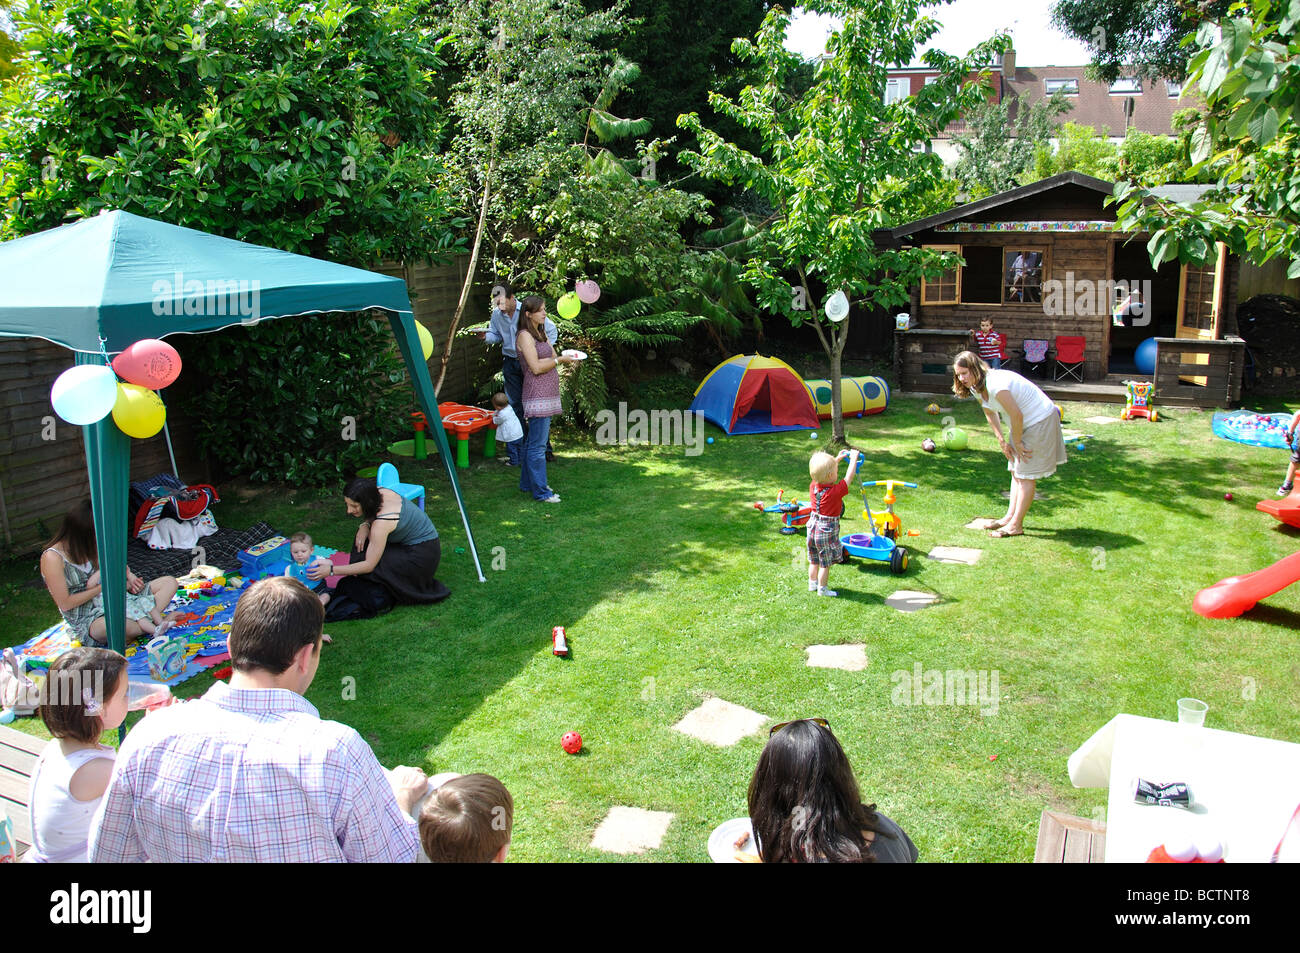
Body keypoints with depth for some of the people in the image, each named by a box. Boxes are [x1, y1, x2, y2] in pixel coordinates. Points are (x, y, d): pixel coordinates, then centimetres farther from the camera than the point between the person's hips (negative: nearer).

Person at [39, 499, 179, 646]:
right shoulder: (52, 557, -15)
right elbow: (65, 604, -18)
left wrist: (130, 576, -4)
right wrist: (102, 586, -14)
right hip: (86, 619, -8)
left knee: (170, 582, -5)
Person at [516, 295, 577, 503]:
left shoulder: (540, 333, 19)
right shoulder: (524, 336, -10)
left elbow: (550, 359, 20)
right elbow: (536, 367, -17)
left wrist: (565, 357, 2)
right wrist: (559, 360, -10)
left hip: (548, 395, 10)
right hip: (537, 396, -10)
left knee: (533, 441, 16)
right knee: (537, 445, -7)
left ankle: (528, 483, 24)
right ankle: (540, 491, -4)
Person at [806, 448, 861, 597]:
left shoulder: (813, 486, -7)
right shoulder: (836, 491, -23)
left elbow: (822, 472, 11)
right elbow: (849, 477, -13)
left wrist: (837, 459, 15)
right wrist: (853, 458, -1)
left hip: (813, 527, 6)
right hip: (827, 531, -6)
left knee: (814, 561, 21)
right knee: (825, 563, 8)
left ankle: (812, 584, 33)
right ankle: (822, 589, 17)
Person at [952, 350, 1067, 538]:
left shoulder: (996, 385, -31)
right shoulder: (977, 388, -1)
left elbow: (1016, 415, -28)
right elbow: (991, 413, 13)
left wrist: (1017, 443, -15)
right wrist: (1002, 441, 7)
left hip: (1040, 420, -10)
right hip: (1023, 423, 10)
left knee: (1026, 475, -7)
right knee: (1016, 471, 12)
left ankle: (1016, 525, -4)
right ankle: (1010, 517, 19)